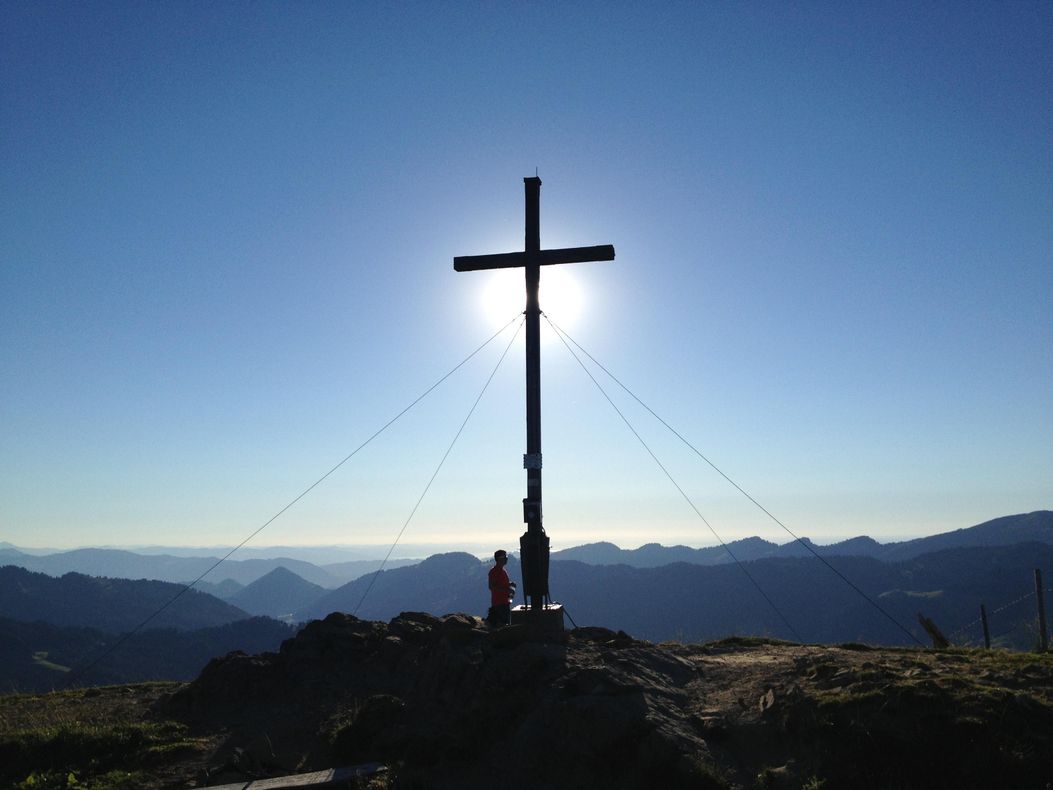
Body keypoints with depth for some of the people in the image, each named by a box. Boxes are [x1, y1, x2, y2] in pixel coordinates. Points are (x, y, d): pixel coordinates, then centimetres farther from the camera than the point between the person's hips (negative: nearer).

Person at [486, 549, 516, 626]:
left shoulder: (502, 570, 17)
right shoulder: (494, 571, -11)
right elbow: (491, 587, -19)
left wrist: (510, 584, 8)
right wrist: (506, 589, -22)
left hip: (505, 602, 9)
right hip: (498, 603, -9)